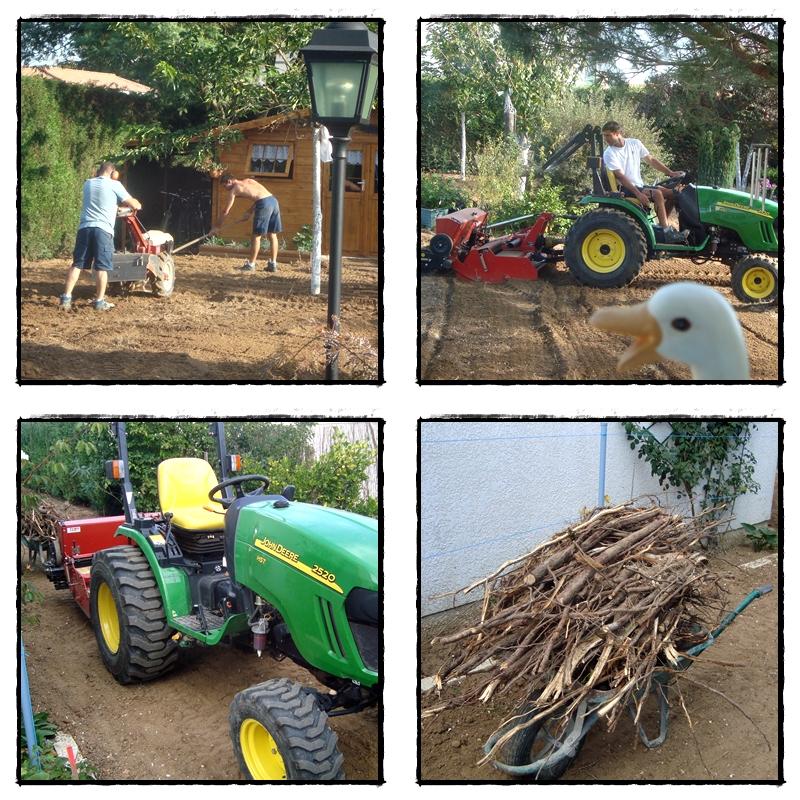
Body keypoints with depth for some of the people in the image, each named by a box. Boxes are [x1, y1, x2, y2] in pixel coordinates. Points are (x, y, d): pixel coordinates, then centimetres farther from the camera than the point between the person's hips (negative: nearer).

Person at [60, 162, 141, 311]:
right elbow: (134, 204, 5)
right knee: (102, 267, 0)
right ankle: (99, 302, 0)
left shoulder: (88, 183, 17)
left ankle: (66, 298, 2)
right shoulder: (114, 185, 1)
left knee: (77, 264, 7)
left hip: (84, 227, 5)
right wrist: (138, 205, 27)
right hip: (103, 229, -5)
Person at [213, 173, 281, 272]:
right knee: (272, 235, 12)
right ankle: (273, 264, 15)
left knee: (256, 236, 3)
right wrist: (249, 212, 31)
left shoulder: (234, 189, 7)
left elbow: (225, 211, 10)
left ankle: (251, 264, 9)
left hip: (264, 204, -7)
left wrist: (217, 226, 20)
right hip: (273, 200, 7)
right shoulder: (248, 180, 25)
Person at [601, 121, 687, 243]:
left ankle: (662, 226, 3)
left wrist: (670, 172, 8)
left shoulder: (634, 143, 6)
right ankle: (667, 232, -27)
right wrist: (638, 194, -28)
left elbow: (650, 160, 14)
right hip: (625, 189, -7)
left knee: (671, 193, -3)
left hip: (639, 186, 7)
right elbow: (620, 176, -18)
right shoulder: (609, 154, -11)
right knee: (657, 193, -27)